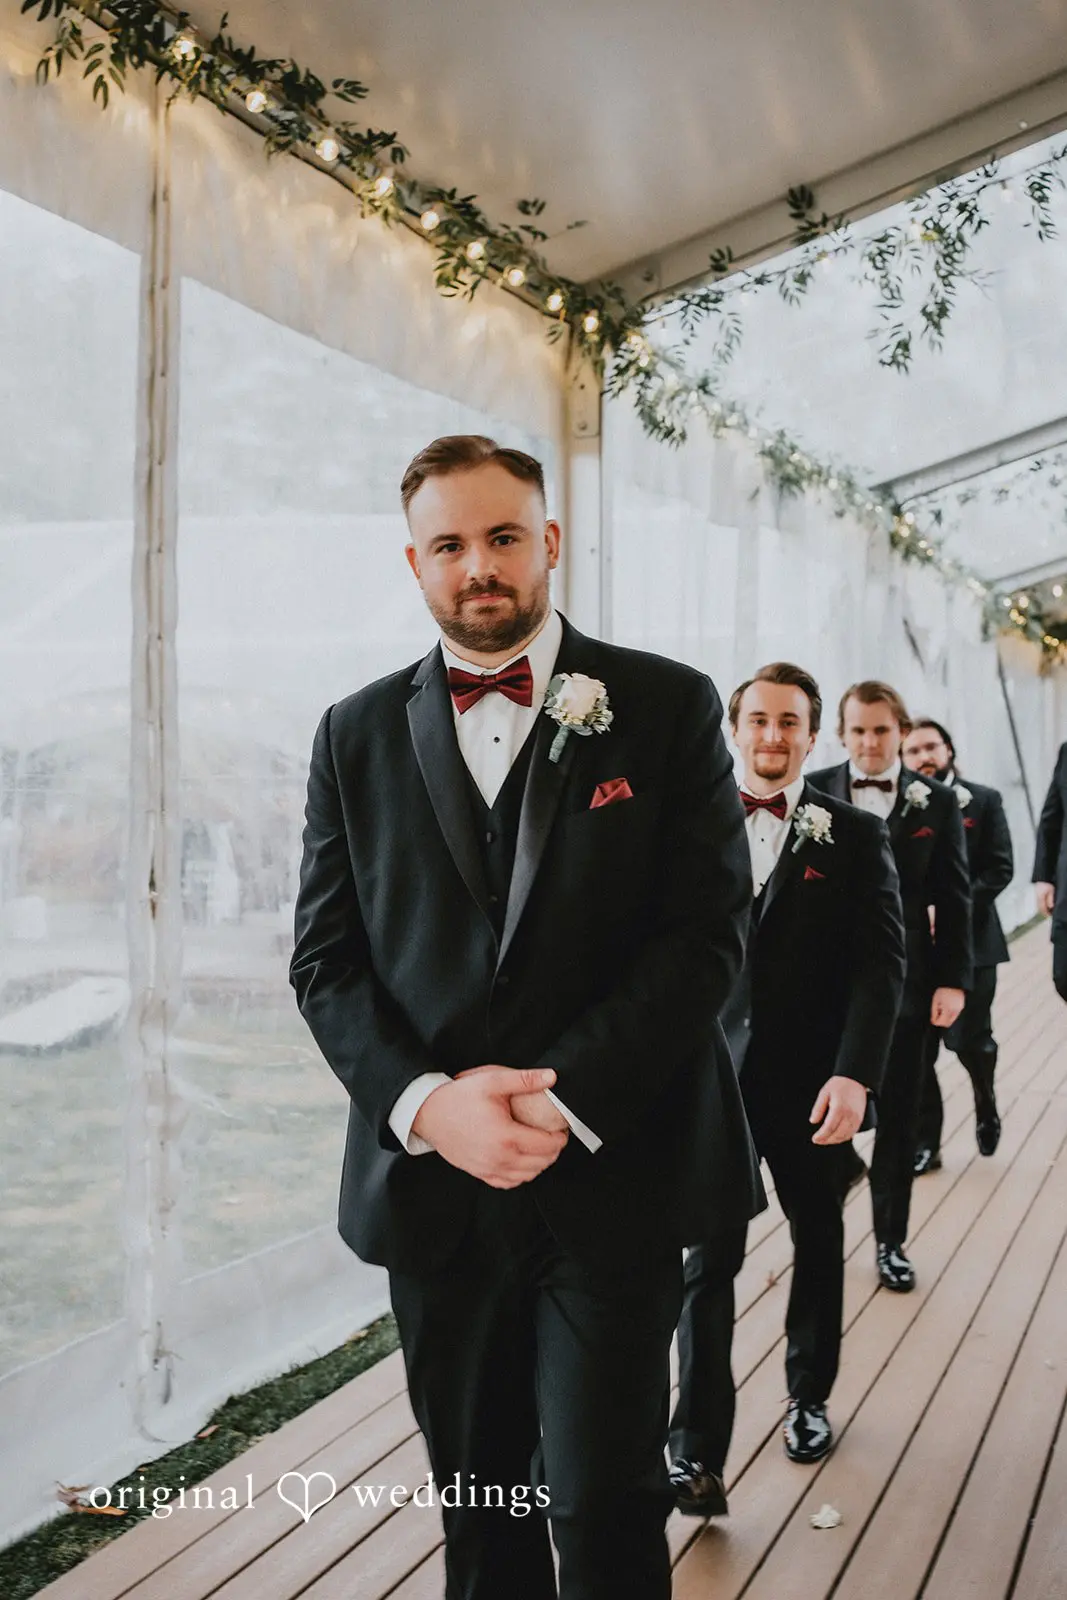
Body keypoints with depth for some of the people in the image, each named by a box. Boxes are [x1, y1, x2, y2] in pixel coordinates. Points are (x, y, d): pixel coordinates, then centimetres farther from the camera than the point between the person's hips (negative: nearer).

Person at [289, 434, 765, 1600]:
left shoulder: (667, 707, 0)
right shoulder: (356, 735, 7)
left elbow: (706, 933, -6)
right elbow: (326, 959, 3)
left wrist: (564, 1100, -16)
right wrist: (427, 1103, -14)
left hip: (612, 1181, -2)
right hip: (432, 1184, 3)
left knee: (605, 1506, 1)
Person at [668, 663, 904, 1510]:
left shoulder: (855, 835, -2)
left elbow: (882, 962, -8)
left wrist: (854, 1073, -20)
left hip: (815, 1084, 1)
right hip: (715, 1078, 0)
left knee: (819, 1244, 18)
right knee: (709, 1260, -3)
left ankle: (810, 1396, 39)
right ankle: (698, 1450, 1)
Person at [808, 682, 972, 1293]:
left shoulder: (937, 802, 3)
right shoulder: (813, 793, -1)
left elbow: (953, 900, 3)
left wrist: (953, 980, -4)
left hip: (903, 982, 1)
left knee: (898, 1118, 10)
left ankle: (891, 1242, 24)